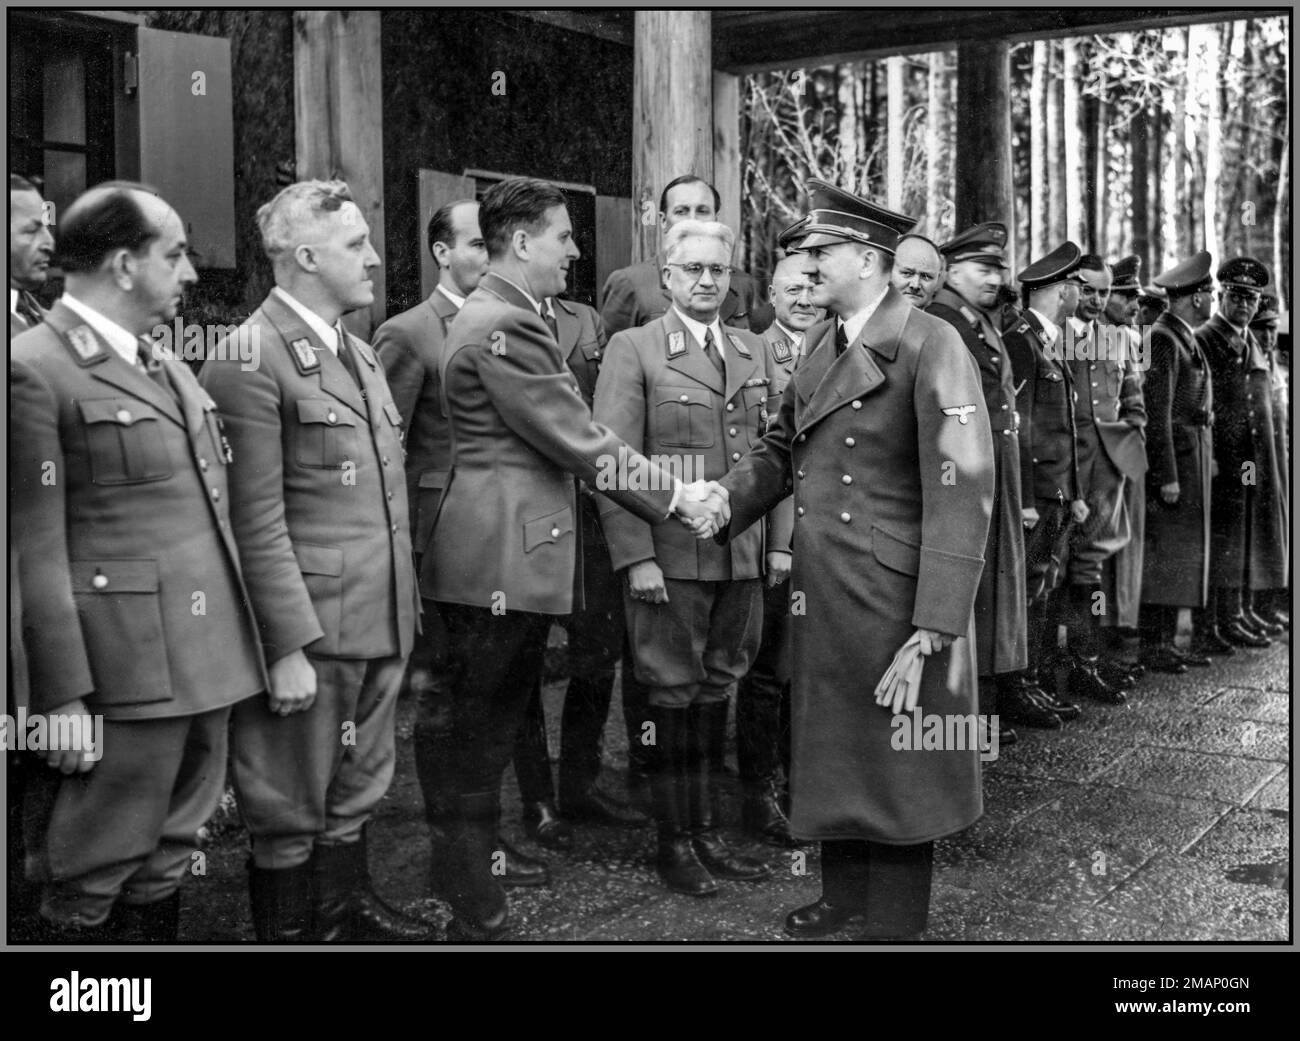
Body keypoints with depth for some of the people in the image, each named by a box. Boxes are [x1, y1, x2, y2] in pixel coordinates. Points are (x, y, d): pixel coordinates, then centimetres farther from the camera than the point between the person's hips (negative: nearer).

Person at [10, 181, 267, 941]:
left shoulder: (168, 366, 16)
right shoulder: (36, 370, -10)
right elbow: (37, 552, -13)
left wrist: (239, 648, 12)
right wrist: (64, 698, -15)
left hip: (208, 666, 8)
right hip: (126, 671, -8)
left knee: (166, 865, 17)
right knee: (90, 884, 5)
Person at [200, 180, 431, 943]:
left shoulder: (361, 351, 13)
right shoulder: (249, 362, -14)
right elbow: (257, 525, -18)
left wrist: (404, 611, 15)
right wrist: (289, 649, -19)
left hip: (381, 624, 8)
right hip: (309, 630, -8)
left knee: (359, 790, 22)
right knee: (291, 808, 9)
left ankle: (347, 904, 39)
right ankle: (288, 926, 26)